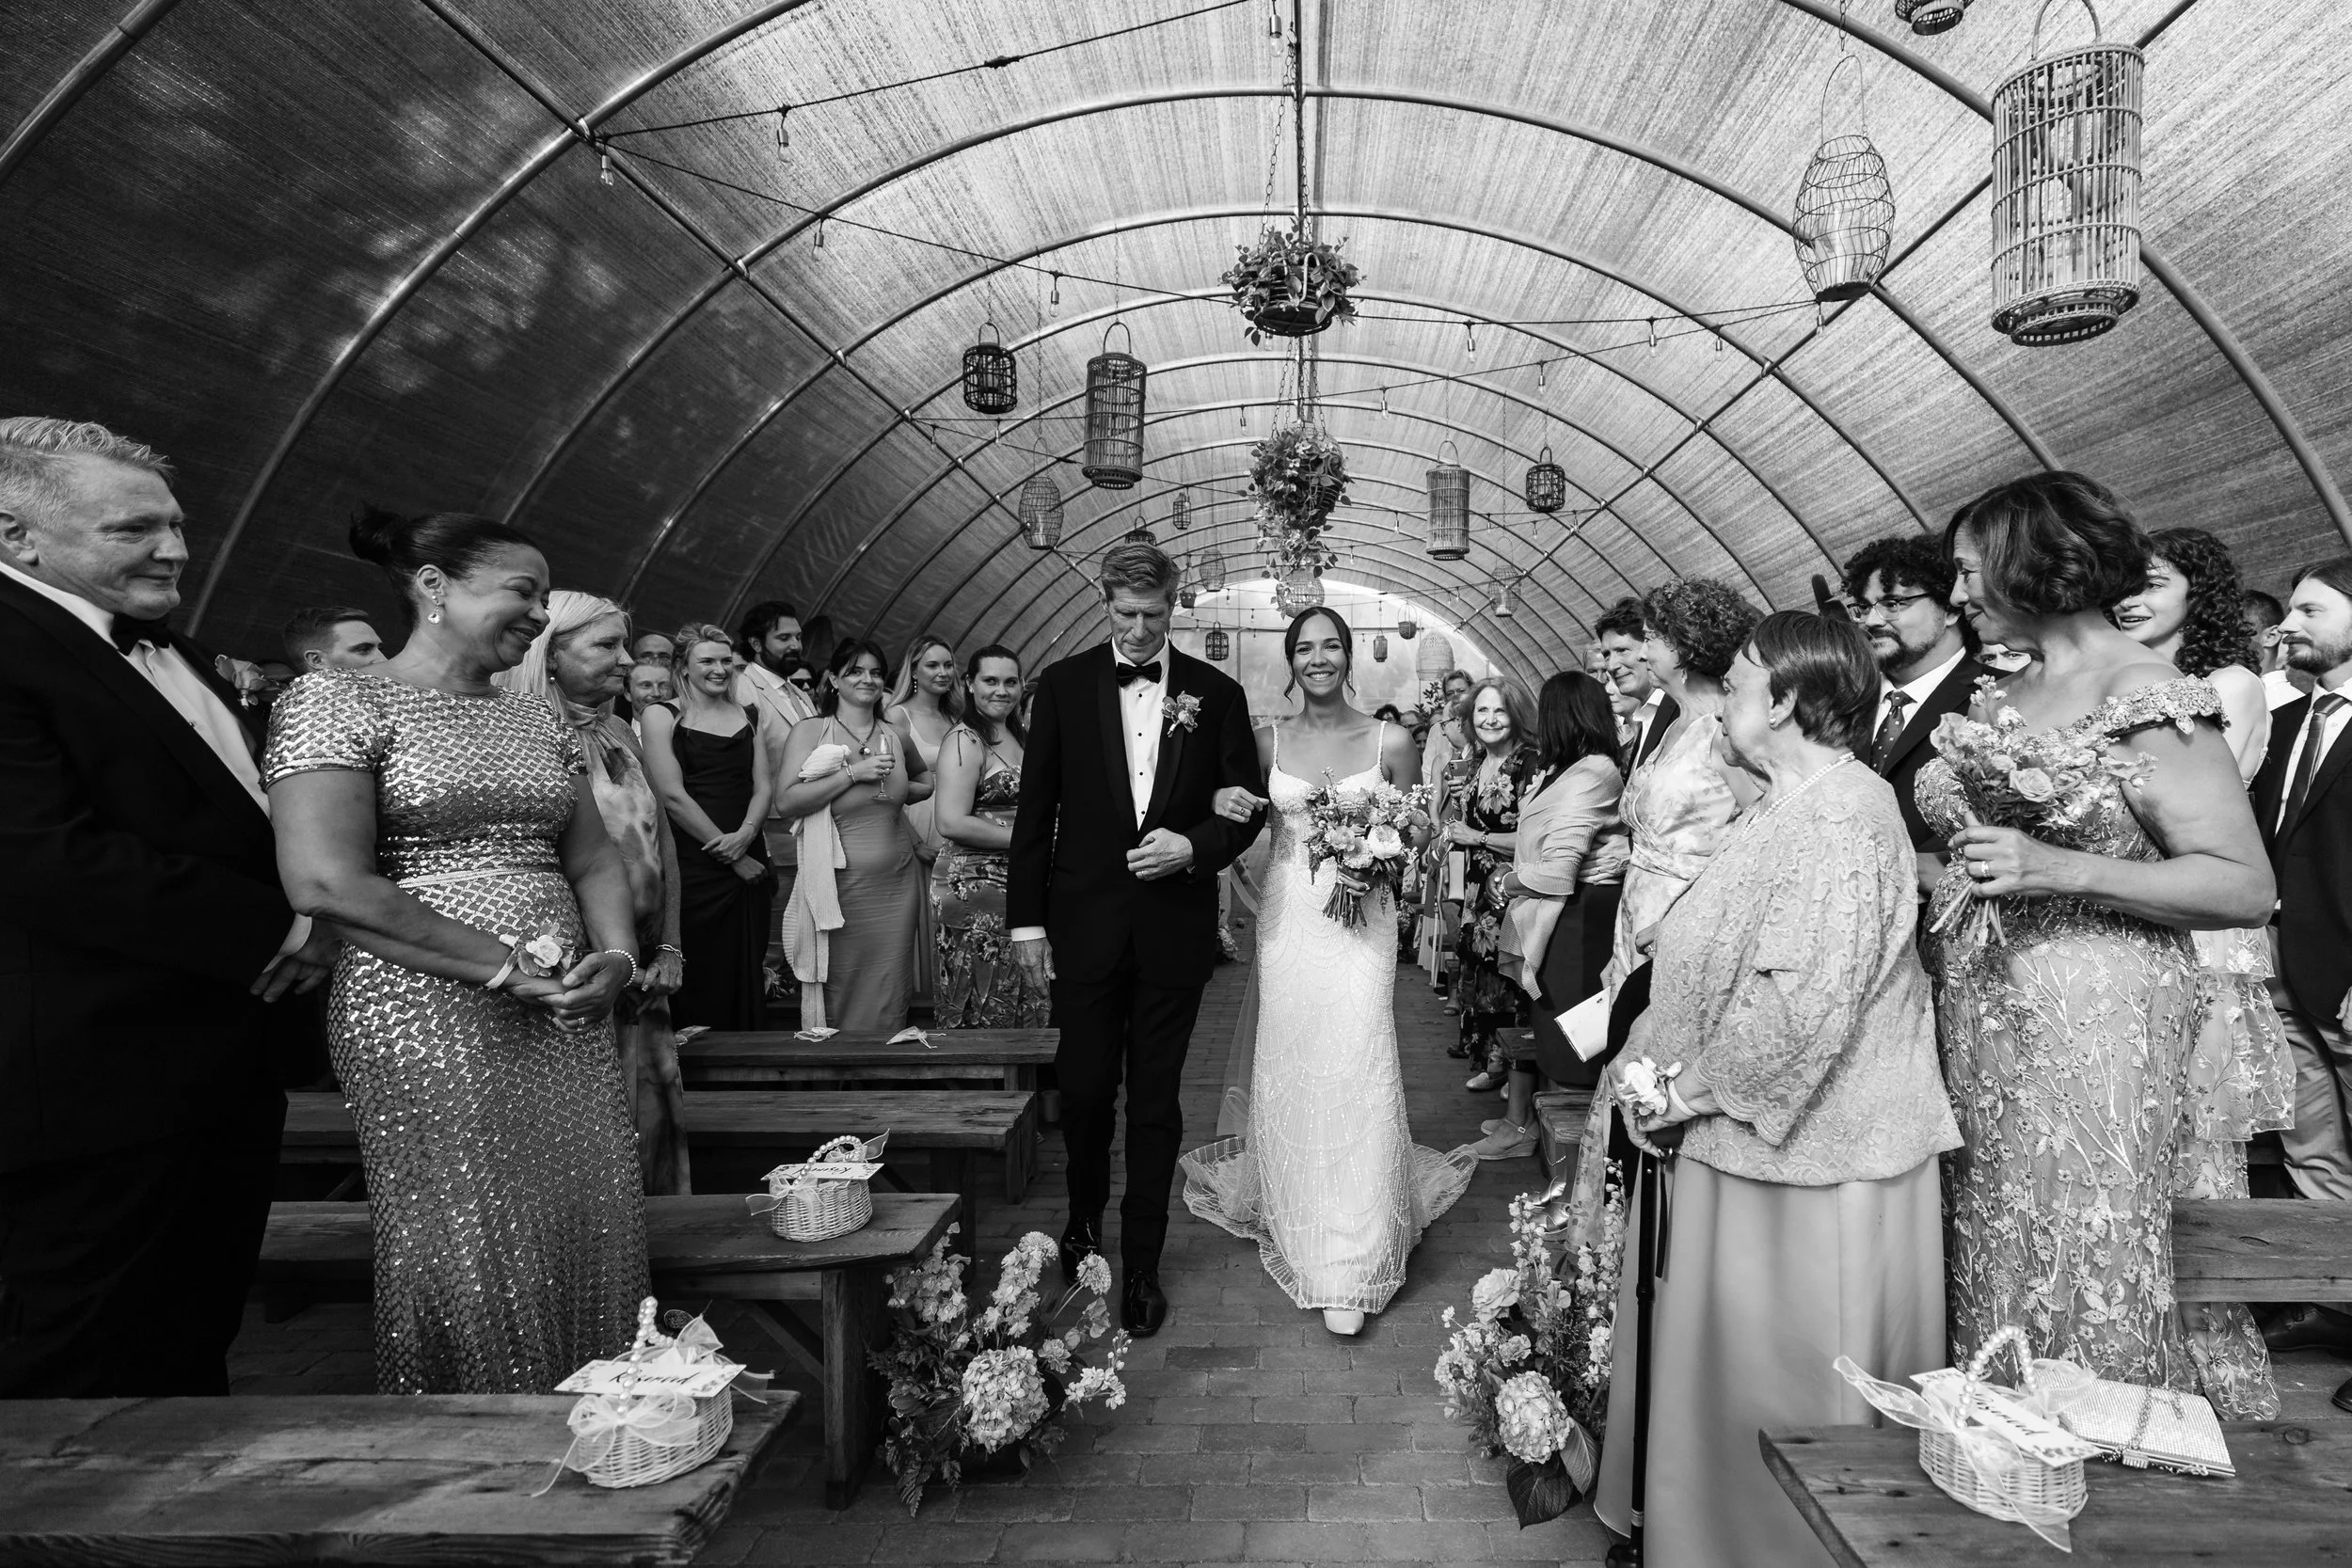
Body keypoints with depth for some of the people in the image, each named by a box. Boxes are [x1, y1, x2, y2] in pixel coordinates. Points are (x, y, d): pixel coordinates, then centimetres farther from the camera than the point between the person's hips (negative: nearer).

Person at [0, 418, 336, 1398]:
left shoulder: (172, 652, 14)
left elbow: (237, 814, 20)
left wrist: (301, 930, 1)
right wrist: (275, 931, -19)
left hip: (229, 1057, 9)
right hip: (99, 1086, -9)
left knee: (200, 1345, 21)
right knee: (82, 1376, 9)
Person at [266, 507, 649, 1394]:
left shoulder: (537, 721, 16)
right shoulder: (340, 701, -4)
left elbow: (594, 862, 18)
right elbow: (326, 882, -15)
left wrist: (617, 958, -3)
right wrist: (506, 968, -14)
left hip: (569, 1023, 6)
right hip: (429, 1020, -6)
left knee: (592, 1254, 6)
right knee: (470, 1272, 0)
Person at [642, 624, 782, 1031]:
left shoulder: (749, 715, 14)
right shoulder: (661, 715, 0)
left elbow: (764, 785, 9)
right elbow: (673, 795, -8)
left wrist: (746, 835, -11)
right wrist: (729, 853, -10)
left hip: (747, 858, 4)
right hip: (691, 865, -4)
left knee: (746, 976, 7)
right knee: (697, 979, 0)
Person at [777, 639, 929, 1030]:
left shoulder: (896, 737, 10)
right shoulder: (809, 731, -1)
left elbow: (926, 779, 29)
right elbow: (789, 801, -12)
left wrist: (902, 789, 7)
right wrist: (852, 773, -16)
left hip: (895, 884, 4)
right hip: (840, 886, -4)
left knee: (889, 1001, 9)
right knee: (838, 999, 4)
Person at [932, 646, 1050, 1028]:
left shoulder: (1019, 736, 14)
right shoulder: (965, 739, -11)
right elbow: (951, 823, -19)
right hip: (974, 885, -8)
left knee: (1027, 1004, 11)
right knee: (985, 1010, 0)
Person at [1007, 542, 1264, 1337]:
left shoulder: (1215, 693, 2)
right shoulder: (1064, 684, 1)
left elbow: (1248, 805, 7)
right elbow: (1035, 810, 1)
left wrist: (1193, 846, -12)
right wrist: (1026, 920, -1)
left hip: (1174, 926, 0)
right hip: (1085, 922, 0)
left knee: (1156, 1099, 8)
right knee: (1084, 1088, 9)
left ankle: (1142, 1263, 24)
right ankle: (1084, 1218, 39)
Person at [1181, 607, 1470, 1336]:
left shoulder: (1390, 743, 0)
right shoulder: (1267, 741, 4)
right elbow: (1237, 822, 12)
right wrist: (1222, 802, -10)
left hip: (1360, 920, -2)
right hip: (1287, 919, 2)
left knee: (1356, 1076, -6)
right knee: (1287, 1071, 7)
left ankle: (1350, 1271, 5)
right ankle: (1295, 1227, 29)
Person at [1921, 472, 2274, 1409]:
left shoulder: (2149, 703, -10)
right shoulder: (1994, 701, 11)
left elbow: (2245, 888, -14)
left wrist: (2060, 872, -21)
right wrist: (1943, 876, 2)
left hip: (2094, 1025, -6)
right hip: (1976, 1019, 7)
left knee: (2086, 1278, 2)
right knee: (1986, 1264, 14)